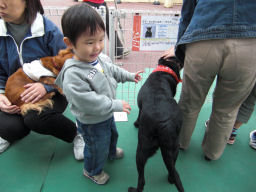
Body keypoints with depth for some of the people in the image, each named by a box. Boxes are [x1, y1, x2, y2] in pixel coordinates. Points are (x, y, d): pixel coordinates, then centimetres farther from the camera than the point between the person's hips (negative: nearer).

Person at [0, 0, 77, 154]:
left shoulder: (48, 30, -14)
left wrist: (46, 86, -27)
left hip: (51, 92, -3)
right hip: (15, 95, 4)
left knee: (35, 117, -33)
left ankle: (76, 133, -3)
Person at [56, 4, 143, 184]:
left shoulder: (100, 57, -11)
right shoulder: (72, 74, -36)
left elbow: (112, 70, 10)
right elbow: (88, 102, -36)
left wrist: (130, 76, 16)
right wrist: (116, 105, -30)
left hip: (107, 113, 8)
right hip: (92, 123, -8)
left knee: (112, 134, 34)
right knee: (97, 148, 17)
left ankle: (111, 152, 68)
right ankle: (92, 171, 51)